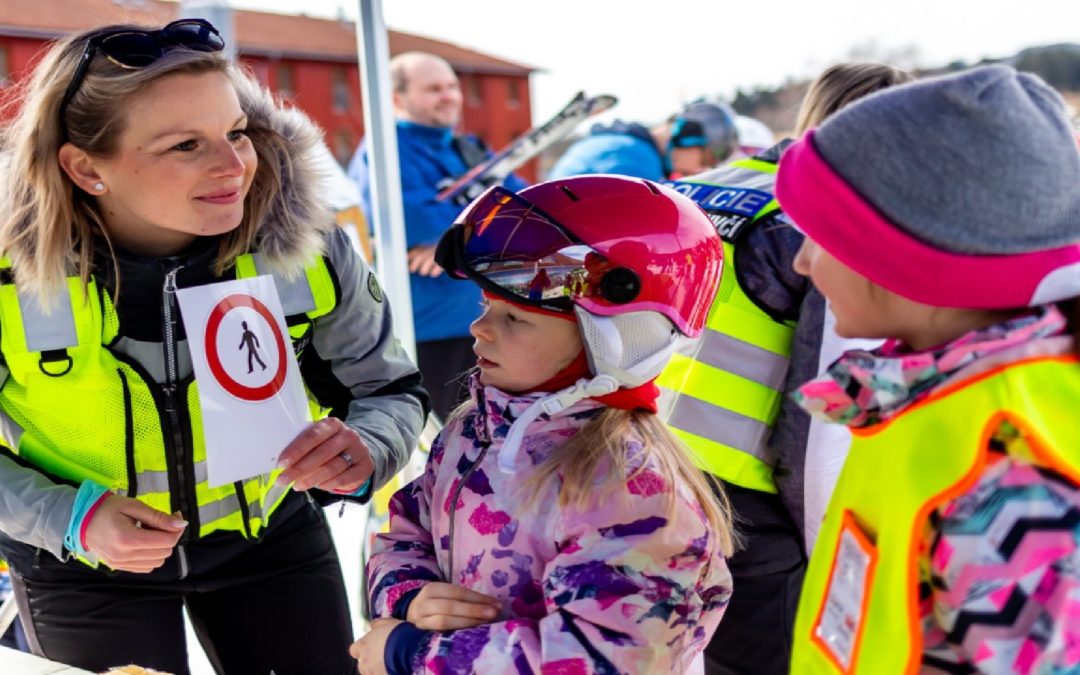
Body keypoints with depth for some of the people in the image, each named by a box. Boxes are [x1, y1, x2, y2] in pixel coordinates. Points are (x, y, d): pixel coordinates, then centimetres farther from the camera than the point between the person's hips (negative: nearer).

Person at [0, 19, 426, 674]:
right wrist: (69, 519, -28)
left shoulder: (304, 244, -22)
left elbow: (390, 390, -9)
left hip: (269, 530, 2)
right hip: (78, 564, -1)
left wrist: (363, 448, -30)